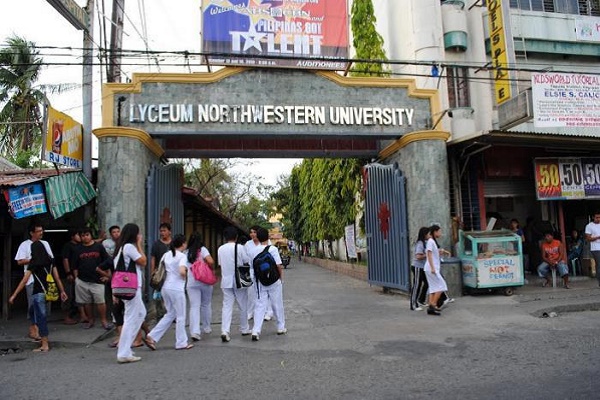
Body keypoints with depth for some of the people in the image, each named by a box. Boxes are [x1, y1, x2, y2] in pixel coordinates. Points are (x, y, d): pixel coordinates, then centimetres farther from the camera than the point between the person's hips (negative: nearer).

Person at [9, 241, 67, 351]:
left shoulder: (33, 263, -7)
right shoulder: (50, 261, 7)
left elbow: (24, 281, -11)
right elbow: (57, 277, 8)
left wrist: (14, 295, -7)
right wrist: (62, 291, 14)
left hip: (38, 293, -5)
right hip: (49, 292, 5)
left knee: (41, 318, 1)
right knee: (42, 317, 22)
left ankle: (44, 345, 4)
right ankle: (43, 338, 31)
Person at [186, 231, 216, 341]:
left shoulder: (186, 252, 6)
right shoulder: (202, 250, -6)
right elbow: (210, 261, -20)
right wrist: (212, 270, -3)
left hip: (191, 283, 2)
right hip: (205, 281, -2)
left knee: (194, 307, -1)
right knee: (206, 305, 16)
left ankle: (194, 331, -13)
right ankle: (206, 328, 28)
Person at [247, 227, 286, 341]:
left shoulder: (253, 251, -1)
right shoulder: (273, 249, -13)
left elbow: (252, 266, 6)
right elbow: (278, 265, -15)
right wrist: (281, 277, -1)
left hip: (260, 282, 3)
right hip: (274, 281, -2)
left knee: (260, 306, 4)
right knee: (277, 304, 13)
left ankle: (256, 331, -7)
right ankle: (281, 328, 26)